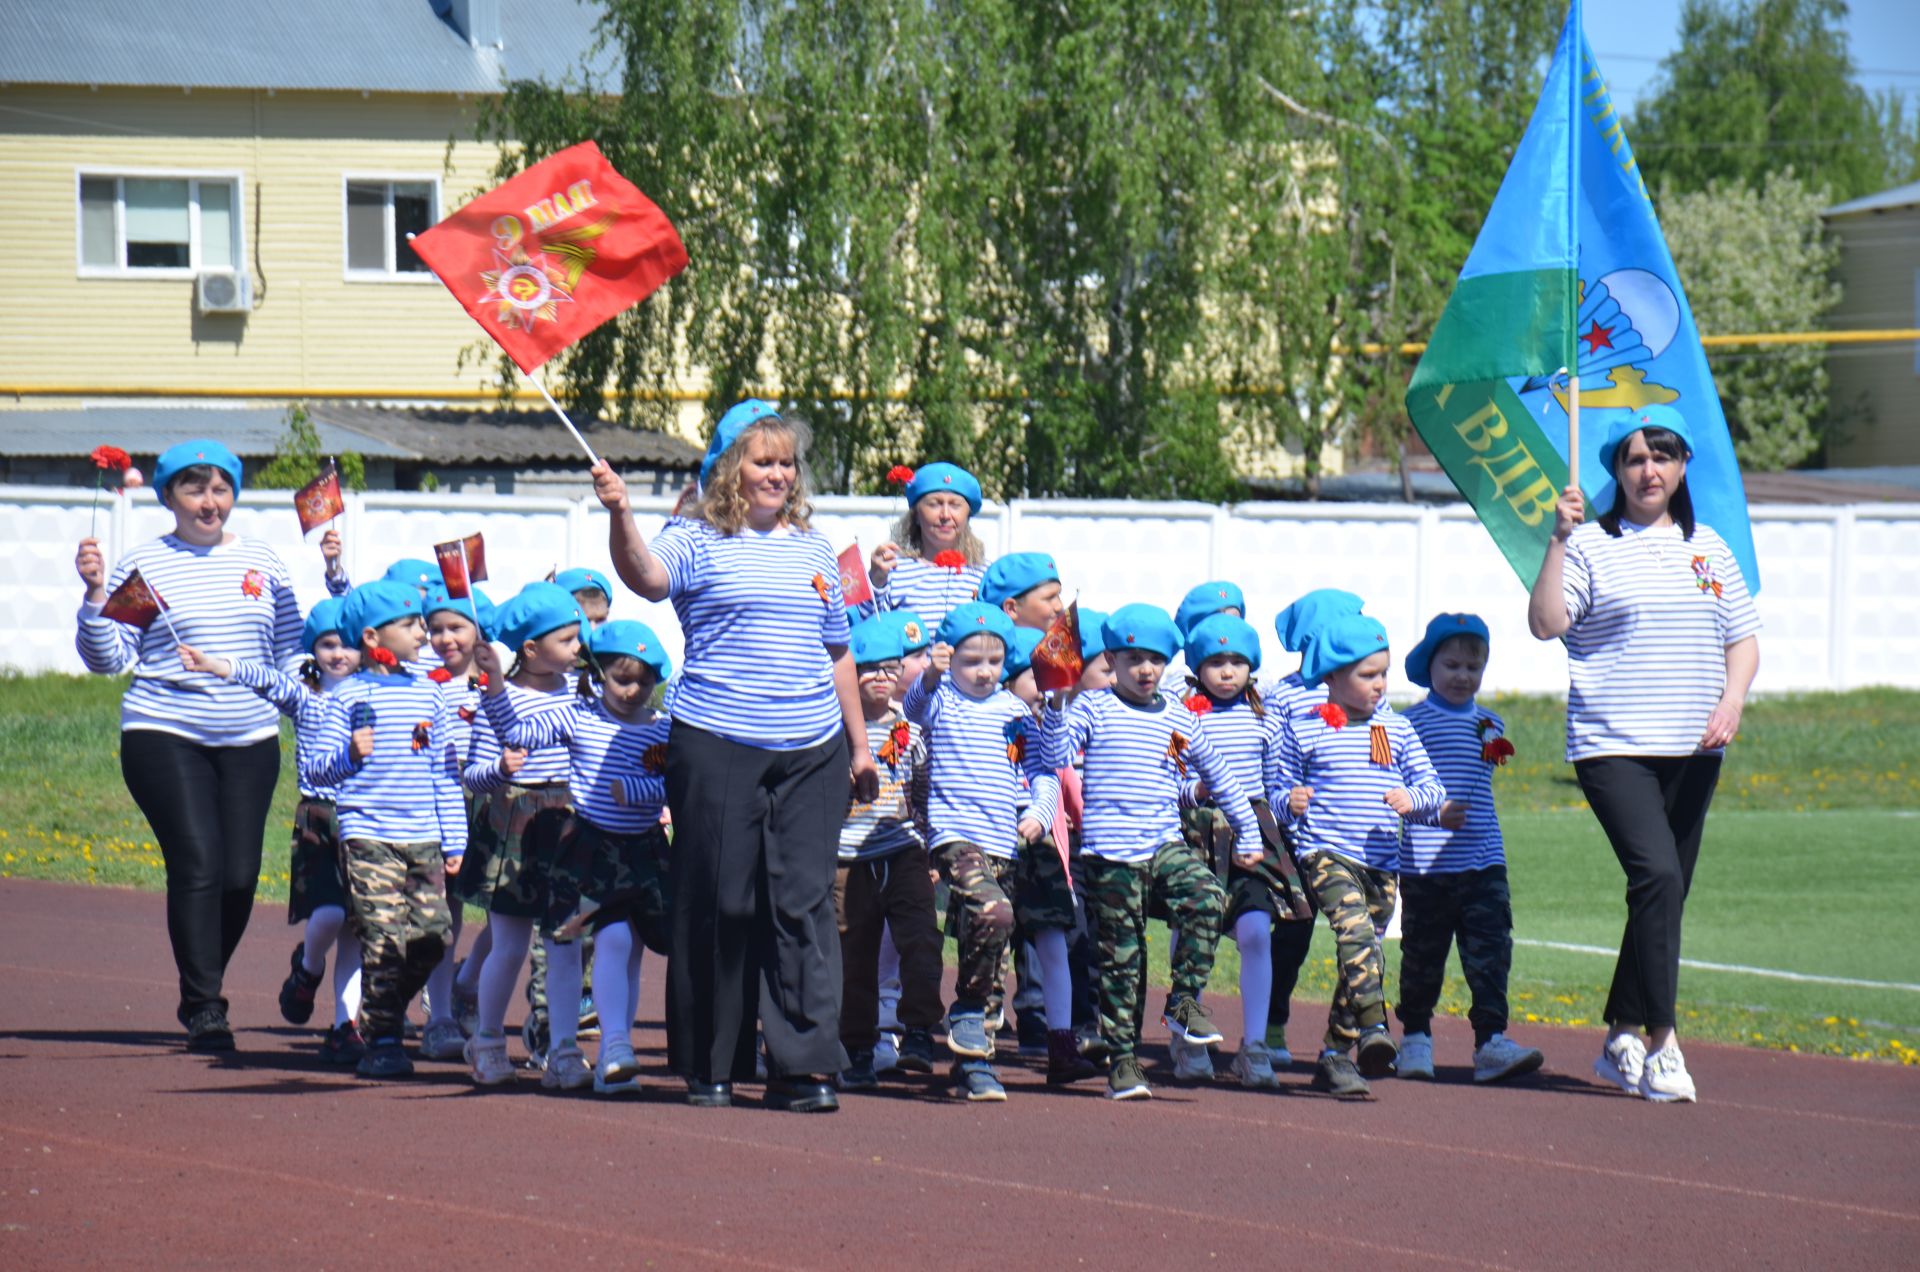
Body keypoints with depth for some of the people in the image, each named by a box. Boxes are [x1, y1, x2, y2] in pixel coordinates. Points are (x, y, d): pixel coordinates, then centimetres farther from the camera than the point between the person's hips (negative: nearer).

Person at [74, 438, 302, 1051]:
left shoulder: (261, 563, 11)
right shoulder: (143, 565, 0)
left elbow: (292, 649, 18)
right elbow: (107, 658, -1)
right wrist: (96, 593, -13)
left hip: (249, 739, 4)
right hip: (166, 737, -4)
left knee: (240, 874, 0)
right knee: (197, 866, -14)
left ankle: (201, 992, 21)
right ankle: (204, 1007, -8)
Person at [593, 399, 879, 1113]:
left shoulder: (813, 548, 16)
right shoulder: (699, 539, 1)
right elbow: (647, 577, -20)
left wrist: (860, 744, 21)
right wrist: (621, 517, -39)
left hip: (811, 752, 4)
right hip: (717, 747, -4)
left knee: (803, 901, -2)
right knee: (719, 903, -1)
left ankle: (805, 1066, -1)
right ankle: (710, 1067, 10)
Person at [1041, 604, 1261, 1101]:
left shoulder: (1180, 719, 11)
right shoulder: (1093, 710, 0)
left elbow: (1218, 777, 22)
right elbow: (1059, 755, -15)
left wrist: (1248, 834, 24)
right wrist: (1057, 702, -24)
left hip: (1166, 845, 3)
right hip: (1110, 853, -3)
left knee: (1206, 897, -25)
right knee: (1120, 959, 0)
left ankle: (1184, 1002, -9)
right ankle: (1122, 1060, 8)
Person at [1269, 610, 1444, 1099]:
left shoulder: (1397, 730, 11)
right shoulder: (1303, 730, 3)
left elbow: (1432, 787, 11)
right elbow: (1276, 787, 9)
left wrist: (1413, 798, -12)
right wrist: (1289, 802, -14)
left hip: (1381, 862, 5)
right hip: (1326, 853, -5)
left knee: (1362, 950, 8)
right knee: (1355, 929, -29)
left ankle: (1335, 1054, 18)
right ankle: (1373, 1027, -40)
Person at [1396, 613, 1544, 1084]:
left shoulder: (1489, 724, 13)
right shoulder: (1412, 722, -2)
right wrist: (1432, 811, -17)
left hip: (1483, 863, 3)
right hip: (1424, 864, -3)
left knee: (1490, 952, -7)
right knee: (1423, 956, 6)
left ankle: (1491, 1041, -10)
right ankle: (1415, 1038, 22)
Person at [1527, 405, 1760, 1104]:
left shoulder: (1709, 549, 14)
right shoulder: (1592, 546, 0)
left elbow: (1744, 640, 16)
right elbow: (1545, 623, -12)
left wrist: (1731, 701, -2)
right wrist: (1560, 540, -19)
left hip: (1692, 751, 5)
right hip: (1614, 745, -5)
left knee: (1666, 890, 9)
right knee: (1657, 875, -22)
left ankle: (1621, 1039, 22)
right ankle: (1661, 1041, -20)